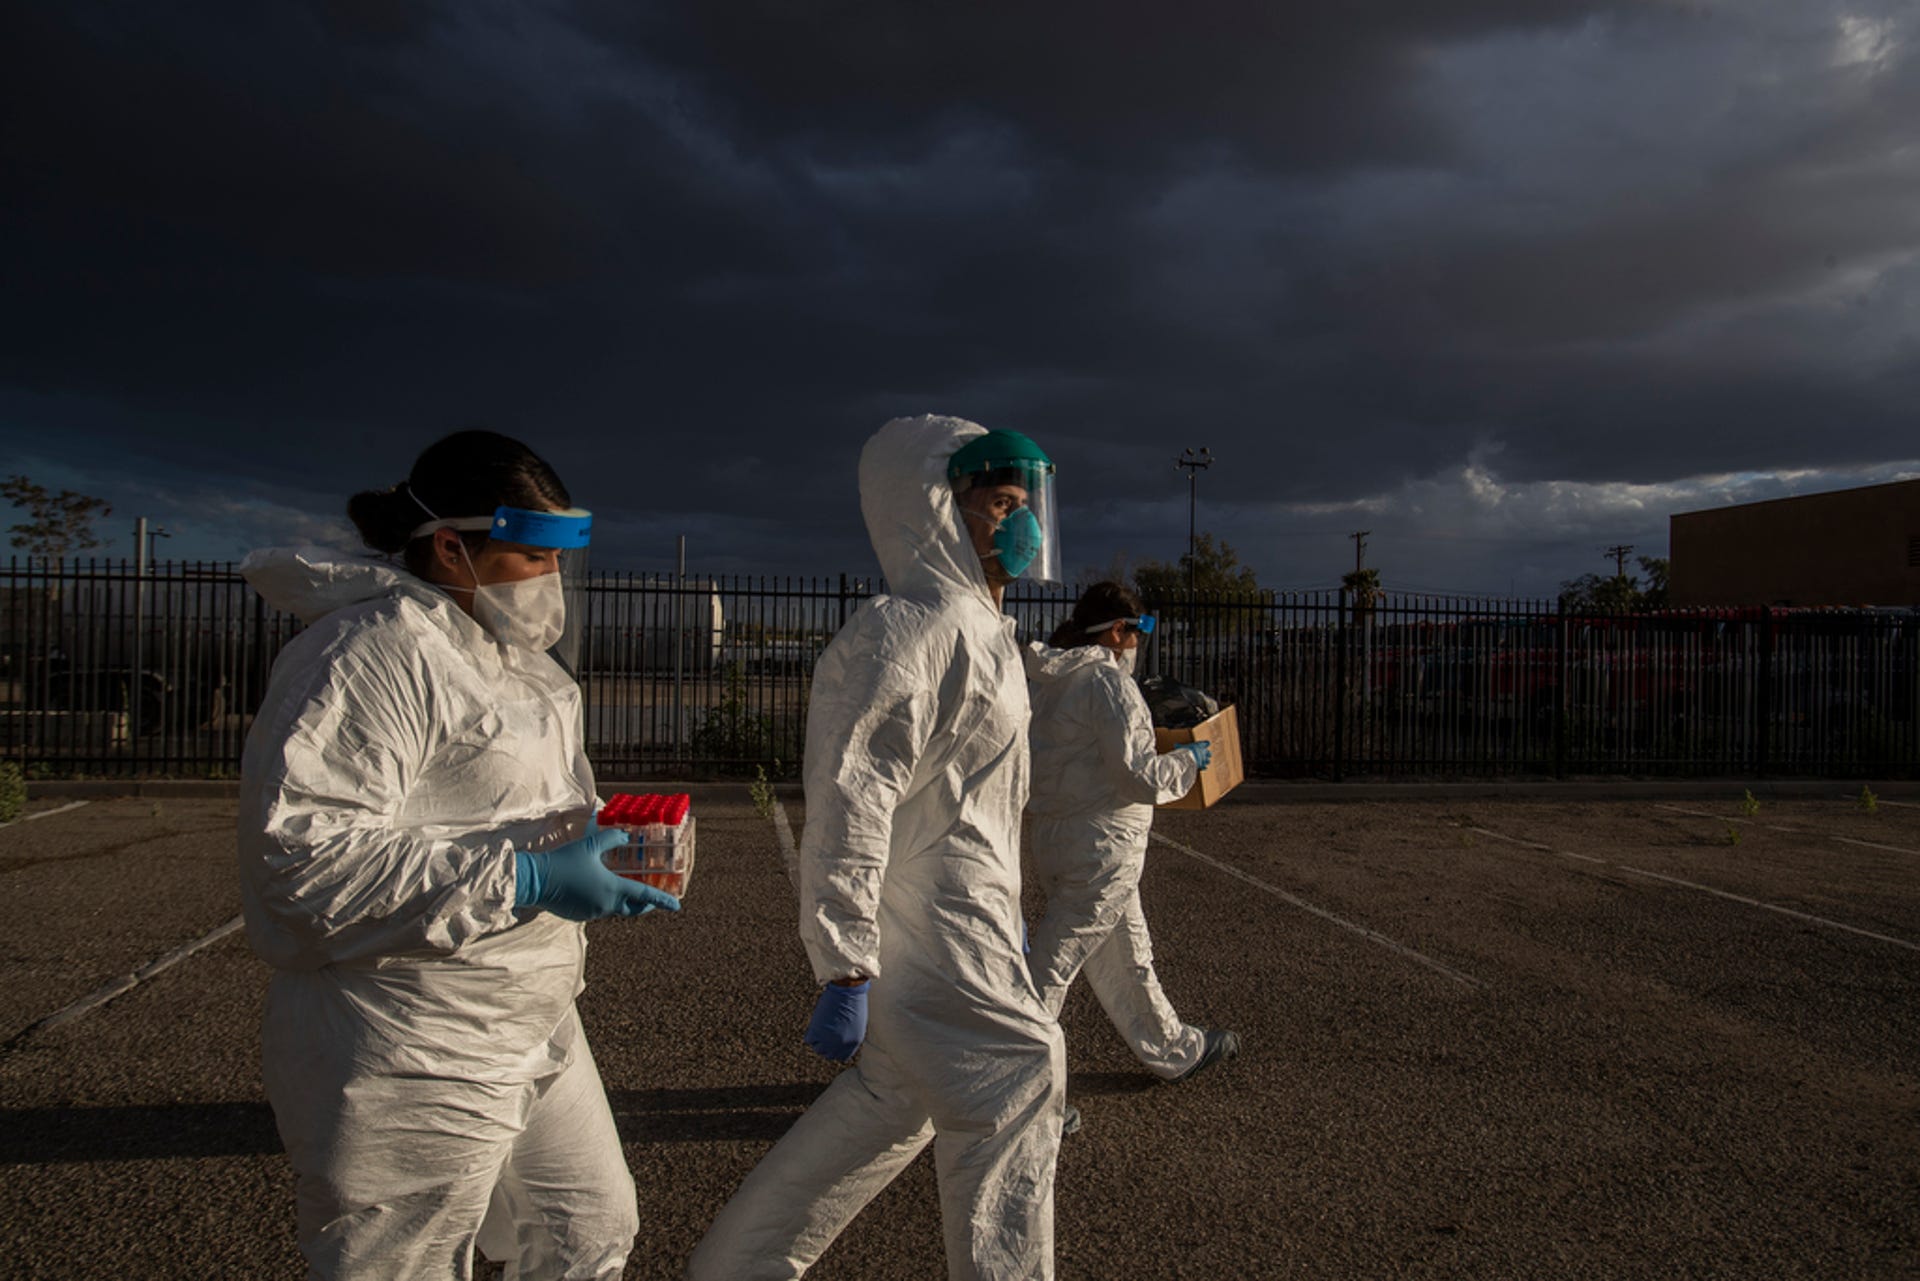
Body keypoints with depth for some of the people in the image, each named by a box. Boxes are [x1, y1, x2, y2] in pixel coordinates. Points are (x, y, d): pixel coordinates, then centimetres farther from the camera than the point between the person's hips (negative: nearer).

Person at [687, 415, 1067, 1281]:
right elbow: (848, 809, -24)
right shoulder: (903, 634, -19)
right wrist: (844, 971, -25)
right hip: (932, 949, -11)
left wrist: (1005, 913, 26)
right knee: (1007, 1117, 1)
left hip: (962, 924, 11)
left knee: (892, 1101, 21)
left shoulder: (977, 629, 15)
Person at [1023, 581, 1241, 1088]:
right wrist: (1188, 761, -1)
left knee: (1127, 955, 22)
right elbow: (1140, 777, -19)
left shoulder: (1041, 679, 9)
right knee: (1054, 963, -2)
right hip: (1101, 845, -9)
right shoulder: (1108, 680, -17)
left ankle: (1173, 1050, 40)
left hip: (1052, 833, 9)